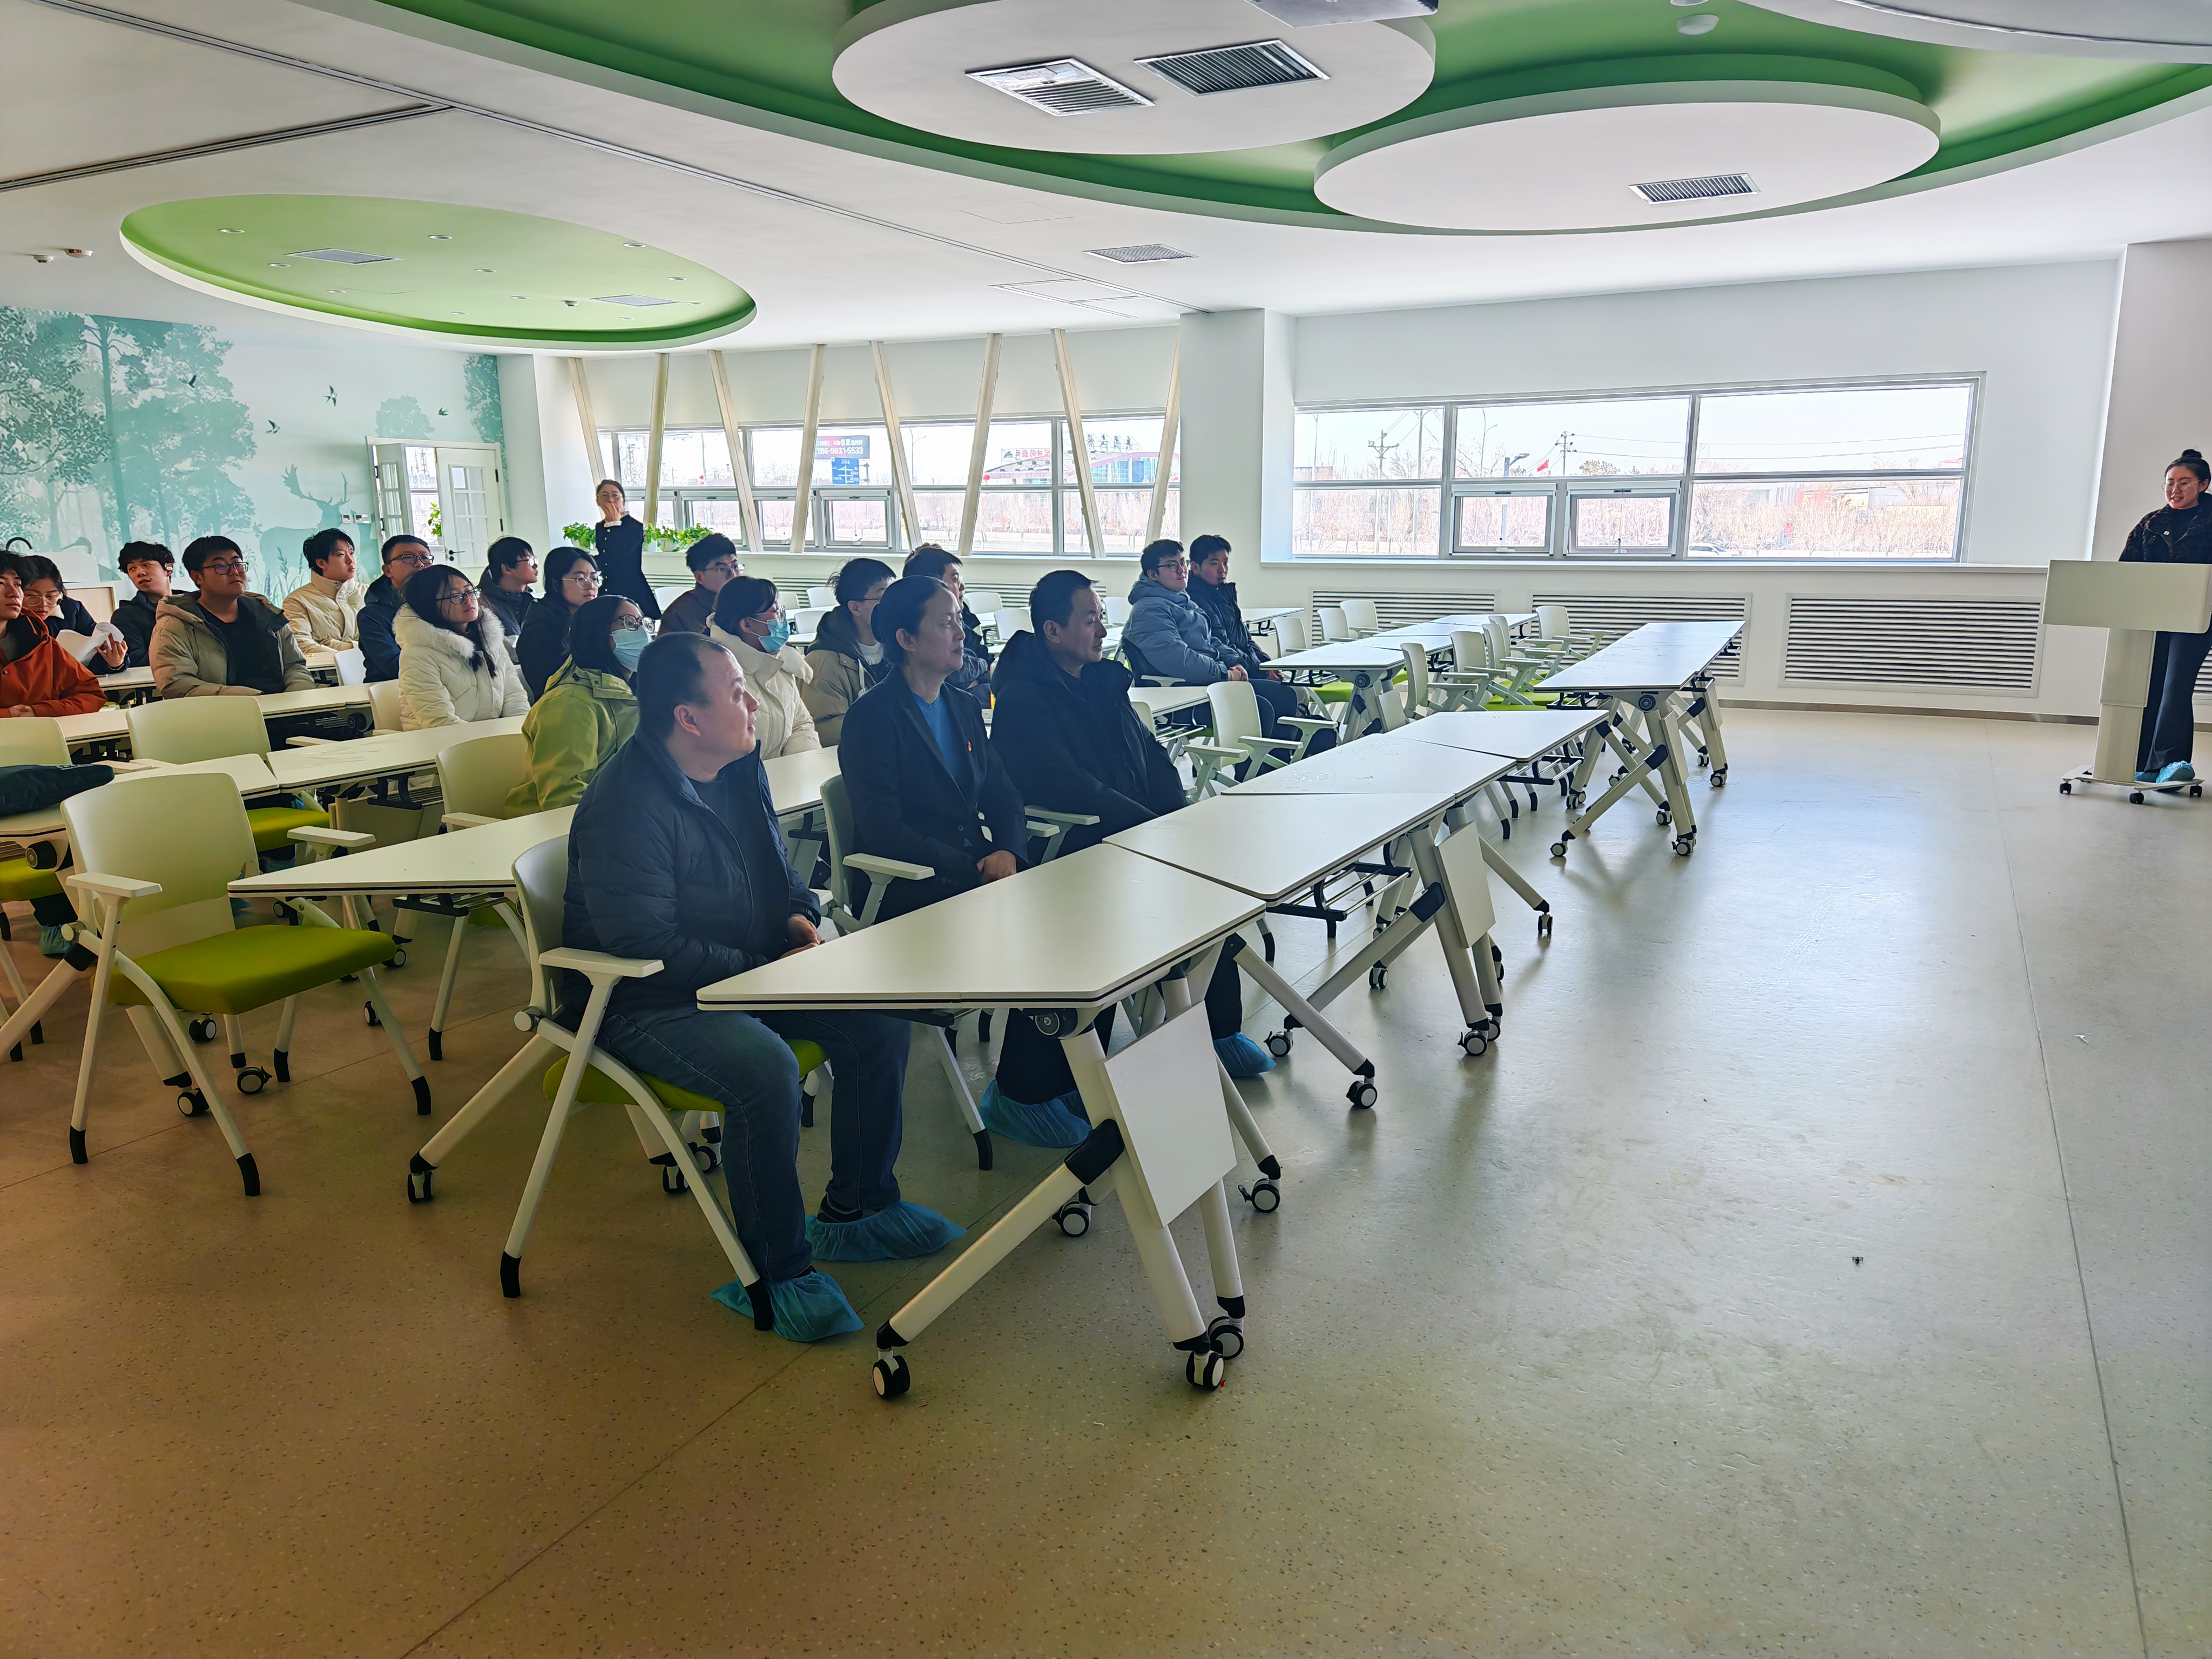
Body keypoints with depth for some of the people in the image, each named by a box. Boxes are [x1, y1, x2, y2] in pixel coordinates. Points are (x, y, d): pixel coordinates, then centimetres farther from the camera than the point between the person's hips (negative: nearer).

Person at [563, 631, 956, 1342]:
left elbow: (778, 870, 20)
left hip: (751, 968, 9)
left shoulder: (740, 767, 5)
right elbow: (647, 947, -25)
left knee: (879, 1022, -5)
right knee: (766, 1070, -34)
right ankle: (776, 1272, -15)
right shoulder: (626, 806, -23)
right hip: (644, 1002, -8)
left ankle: (856, 1209, 12)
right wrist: (766, 971, -22)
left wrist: (801, 917, -2)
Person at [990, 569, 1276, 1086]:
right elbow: (1064, 787, -20)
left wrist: (1184, 816, 2)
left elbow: (1151, 755, 20)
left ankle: (1222, 1027, -6)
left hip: (1139, 829, 8)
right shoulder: (1020, 699, -11)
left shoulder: (1103, 680, 16)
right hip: (1074, 849, -8)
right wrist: (1154, 825, -20)